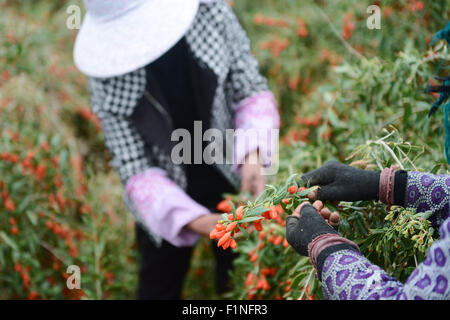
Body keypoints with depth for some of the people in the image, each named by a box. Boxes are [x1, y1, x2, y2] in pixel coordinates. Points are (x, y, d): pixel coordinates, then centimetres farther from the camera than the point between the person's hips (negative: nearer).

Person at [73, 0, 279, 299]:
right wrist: (198, 222, -36)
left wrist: (253, 155, -30)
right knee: (159, 286, 19)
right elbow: (134, 165, -21)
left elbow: (250, 88, -10)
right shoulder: (107, 68, -22)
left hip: (231, 177, 1)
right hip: (168, 194, -1)